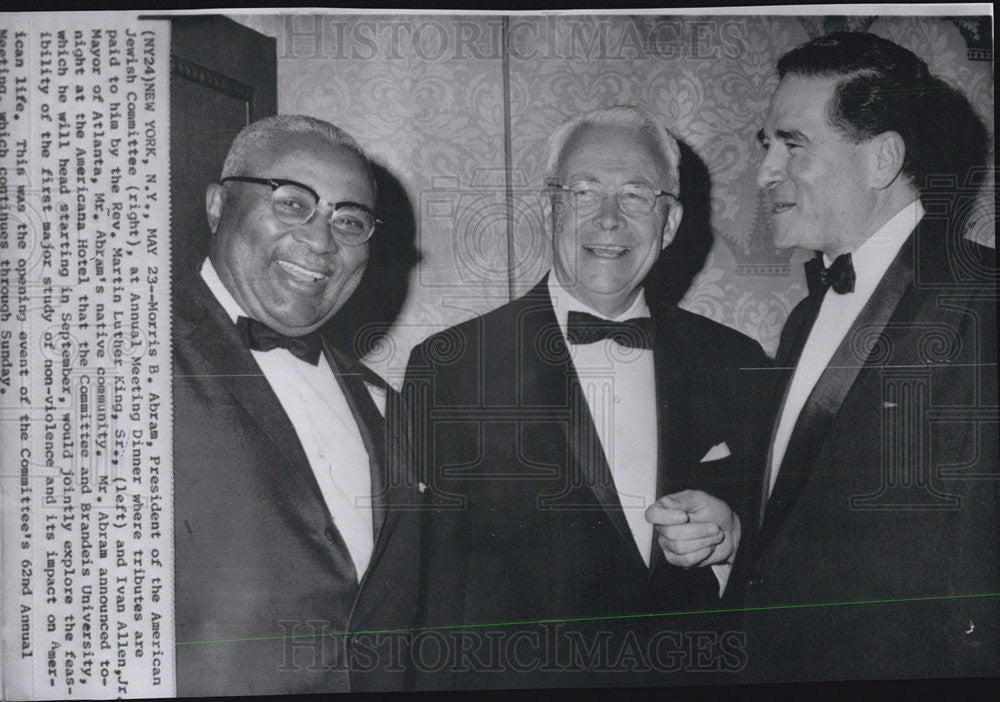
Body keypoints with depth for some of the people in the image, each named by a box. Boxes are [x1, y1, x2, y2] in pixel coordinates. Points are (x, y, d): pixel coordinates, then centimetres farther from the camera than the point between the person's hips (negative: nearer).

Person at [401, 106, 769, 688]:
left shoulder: (734, 363, 0)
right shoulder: (447, 369, -11)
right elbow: (433, 590, -9)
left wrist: (729, 536, -12)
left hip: (699, 680, 3)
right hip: (517, 676, -2)